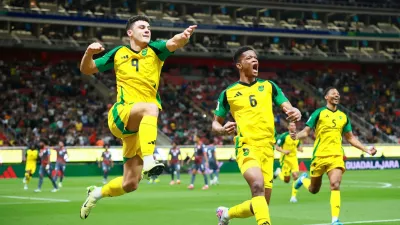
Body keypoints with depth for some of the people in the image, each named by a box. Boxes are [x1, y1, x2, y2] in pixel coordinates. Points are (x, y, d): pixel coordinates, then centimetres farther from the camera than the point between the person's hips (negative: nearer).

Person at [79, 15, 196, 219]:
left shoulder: (155, 50, 6)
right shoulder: (118, 53, 9)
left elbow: (173, 43, -16)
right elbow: (87, 70, 16)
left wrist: (183, 37, -39)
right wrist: (89, 53, -6)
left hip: (142, 124, 2)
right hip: (121, 114, -2)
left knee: (130, 184, 3)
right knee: (151, 107, -38)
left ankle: (97, 193, 33)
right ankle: (148, 162, -51)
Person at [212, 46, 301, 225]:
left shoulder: (268, 86, 12)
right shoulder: (229, 93, 6)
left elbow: (288, 108, 7)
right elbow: (215, 123, 13)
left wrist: (295, 112, -17)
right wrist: (222, 130, -11)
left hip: (267, 148, 4)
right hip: (246, 147, -4)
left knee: (260, 205, 6)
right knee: (258, 185, -33)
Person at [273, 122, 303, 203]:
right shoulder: (284, 136, -10)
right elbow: (276, 147, -9)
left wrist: (300, 148, -3)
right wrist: (283, 151, -26)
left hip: (294, 159, 4)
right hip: (285, 159, -4)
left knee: (296, 176, -14)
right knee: (286, 180, 1)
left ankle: (293, 196, -5)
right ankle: (279, 172, 35)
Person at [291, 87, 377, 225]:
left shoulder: (343, 116, 11)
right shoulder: (319, 113, -2)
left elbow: (350, 138, 18)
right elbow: (306, 132, -3)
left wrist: (366, 150, 10)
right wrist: (296, 136, -26)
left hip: (336, 156, 2)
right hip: (320, 155, -2)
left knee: (335, 185, -18)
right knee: (314, 190, 10)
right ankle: (304, 179, 47)